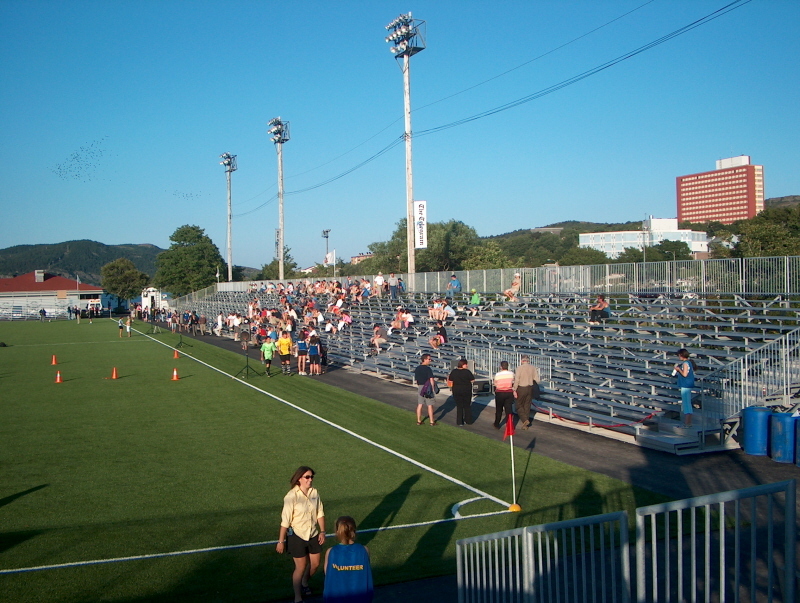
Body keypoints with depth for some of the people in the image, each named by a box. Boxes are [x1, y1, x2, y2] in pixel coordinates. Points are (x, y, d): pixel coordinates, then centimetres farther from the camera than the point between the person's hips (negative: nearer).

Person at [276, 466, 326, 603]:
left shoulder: (314, 492, -6)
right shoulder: (291, 496, -22)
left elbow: (320, 513, 5)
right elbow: (285, 521, -18)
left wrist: (322, 532, 3)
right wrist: (281, 541, -14)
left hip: (313, 535, 5)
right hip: (297, 536, -5)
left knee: (315, 564, 16)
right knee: (301, 567, 2)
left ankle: (304, 583, 45)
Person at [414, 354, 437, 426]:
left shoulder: (417, 369, 6)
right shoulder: (428, 369, -14)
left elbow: (416, 380, 11)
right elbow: (431, 380, -16)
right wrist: (433, 389, -10)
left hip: (420, 388, 6)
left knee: (420, 405, 11)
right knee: (430, 405, 2)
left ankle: (419, 421, 15)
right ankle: (432, 422, 8)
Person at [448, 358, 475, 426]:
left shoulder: (453, 372, -4)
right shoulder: (467, 372, -13)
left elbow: (450, 381, 2)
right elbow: (473, 380, -6)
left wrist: (451, 388, 19)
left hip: (456, 391, 2)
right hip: (467, 391, -2)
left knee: (459, 406, 8)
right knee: (467, 406, 13)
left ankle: (459, 422, 6)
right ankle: (468, 421, 18)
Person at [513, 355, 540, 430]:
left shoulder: (519, 368, -11)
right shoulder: (533, 368, 2)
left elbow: (516, 380, -14)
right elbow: (536, 380, 3)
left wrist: (514, 390, -9)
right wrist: (535, 389, 16)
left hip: (521, 388, -5)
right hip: (530, 388, 5)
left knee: (519, 405, 8)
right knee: (527, 406, 13)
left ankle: (525, 420, -11)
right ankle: (526, 425, 18)